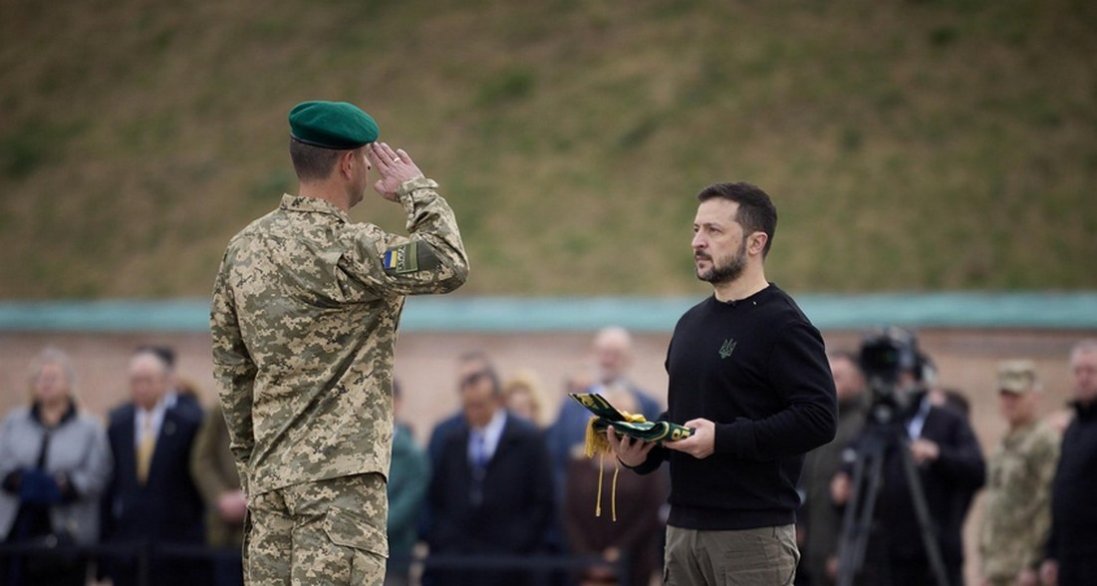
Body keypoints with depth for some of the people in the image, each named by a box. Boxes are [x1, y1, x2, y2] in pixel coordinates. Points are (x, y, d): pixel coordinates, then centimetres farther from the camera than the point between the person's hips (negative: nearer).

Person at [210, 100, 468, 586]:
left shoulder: (245, 247, 10)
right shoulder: (343, 248, -15)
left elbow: (229, 365, 15)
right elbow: (448, 266, -21)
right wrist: (417, 192, -4)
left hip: (269, 472, 8)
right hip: (340, 472, -8)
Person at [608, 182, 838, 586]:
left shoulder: (781, 325, -9)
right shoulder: (691, 323, 17)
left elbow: (818, 419, -19)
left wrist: (723, 438, -23)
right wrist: (641, 451, 6)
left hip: (752, 533, -8)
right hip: (683, 526, 8)